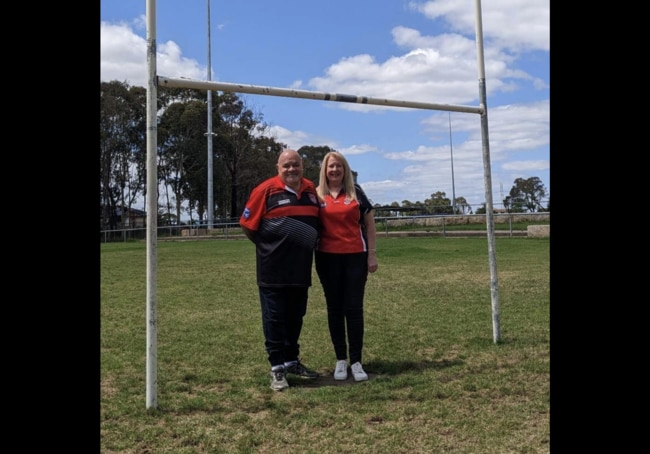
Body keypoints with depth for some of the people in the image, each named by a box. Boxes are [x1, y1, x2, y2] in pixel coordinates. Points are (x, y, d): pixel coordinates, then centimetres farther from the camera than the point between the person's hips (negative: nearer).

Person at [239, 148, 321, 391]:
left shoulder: (312, 190, 8)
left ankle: (292, 360, 30)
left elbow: (318, 221, 22)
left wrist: (310, 244, 11)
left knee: (295, 316, 15)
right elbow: (248, 225, -3)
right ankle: (277, 368, 11)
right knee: (274, 317, 1)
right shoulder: (266, 190, -7)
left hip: (301, 268, 5)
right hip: (273, 269, -5)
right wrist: (268, 246, 2)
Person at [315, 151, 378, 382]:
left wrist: (372, 254, 0)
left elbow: (369, 222, 5)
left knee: (354, 308, 1)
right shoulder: (316, 194, 5)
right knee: (334, 308, 8)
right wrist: (310, 255, 1)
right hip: (327, 258, 1)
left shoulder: (355, 191, 3)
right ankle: (340, 360, 18)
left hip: (355, 256, -1)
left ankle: (356, 361, 10)